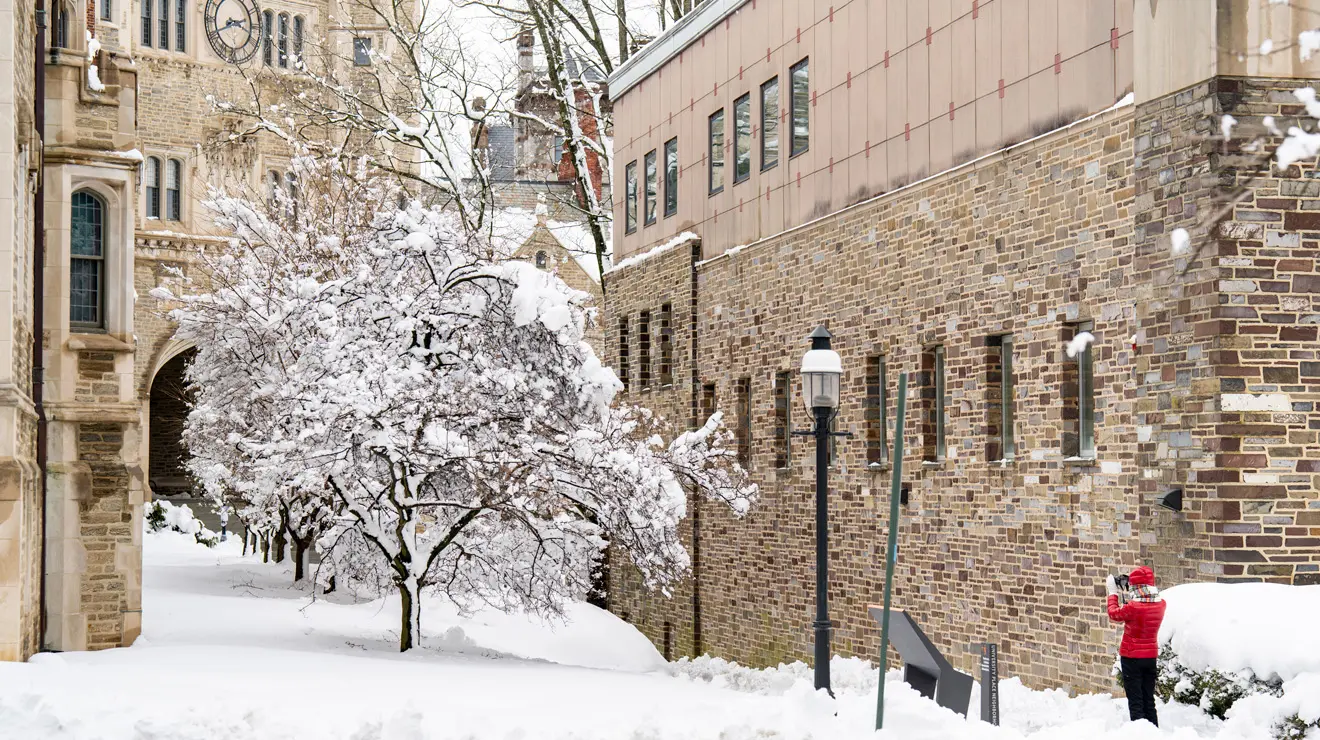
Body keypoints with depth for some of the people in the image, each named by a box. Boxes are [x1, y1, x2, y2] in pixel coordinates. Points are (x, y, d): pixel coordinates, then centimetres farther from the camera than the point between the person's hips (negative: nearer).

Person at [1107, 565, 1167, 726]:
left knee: (1135, 702, 1)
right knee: (1149, 700, 15)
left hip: (1132, 657, -5)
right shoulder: (1160, 604, -6)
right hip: (1151, 657, 5)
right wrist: (1127, 597, 12)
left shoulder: (1132, 608, -23)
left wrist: (1112, 592, 8)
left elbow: (1114, 614, -3)